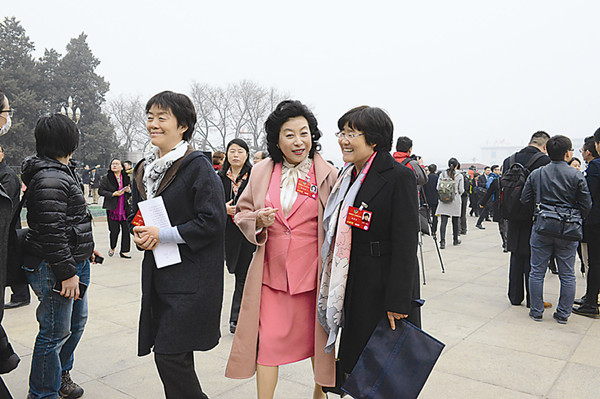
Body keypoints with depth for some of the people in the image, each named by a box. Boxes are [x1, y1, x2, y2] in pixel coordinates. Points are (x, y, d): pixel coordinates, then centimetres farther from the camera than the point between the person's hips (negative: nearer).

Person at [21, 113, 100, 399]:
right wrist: (67, 273, -22)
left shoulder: (62, 172, 14)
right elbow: (51, 232, -24)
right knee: (55, 332, 2)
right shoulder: (50, 179, -21)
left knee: (76, 322, 22)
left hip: (73, 262, 11)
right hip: (54, 268, -11)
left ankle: (61, 375, 40)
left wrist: (84, 248, 26)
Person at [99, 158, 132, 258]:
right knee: (114, 230, -1)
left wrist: (129, 191, -3)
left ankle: (124, 251, 12)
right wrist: (113, 194, -15)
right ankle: (112, 247, 27)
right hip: (112, 208, -3)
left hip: (125, 208, 3)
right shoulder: (106, 178, 0)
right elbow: (100, 191, -3)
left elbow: (130, 193, 22)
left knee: (126, 229, -1)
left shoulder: (126, 178, 10)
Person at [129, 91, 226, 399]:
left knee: (170, 354, -6)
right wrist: (140, 235, 0)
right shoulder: (144, 169, 12)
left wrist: (162, 235, -16)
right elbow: (136, 215, 23)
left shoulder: (197, 165, -12)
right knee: (177, 355, 16)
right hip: (158, 276, 7)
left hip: (190, 277, -7)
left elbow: (213, 222, -18)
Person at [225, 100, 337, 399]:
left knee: (317, 335, 15)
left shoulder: (327, 175, -3)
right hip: (272, 270, 1)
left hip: (313, 270, -1)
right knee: (268, 340, 3)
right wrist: (257, 220, -10)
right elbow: (242, 211, 13)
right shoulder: (261, 172, 4)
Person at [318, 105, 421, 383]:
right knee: (355, 364, 18)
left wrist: (398, 302, -20)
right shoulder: (347, 176, 9)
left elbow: (406, 243, -18)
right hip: (354, 288, 7)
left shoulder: (399, 177, -15)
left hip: (385, 285, -7)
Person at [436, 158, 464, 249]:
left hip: (444, 200, 1)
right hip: (455, 200, -1)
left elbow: (438, 187, 0)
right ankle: (455, 240, 27)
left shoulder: (443, 174, 1)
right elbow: (461, 190, -5)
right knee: (455, 221, 13)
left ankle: (442, 241, -17)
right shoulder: (459, 176, -4)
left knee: (443, 221, -5)